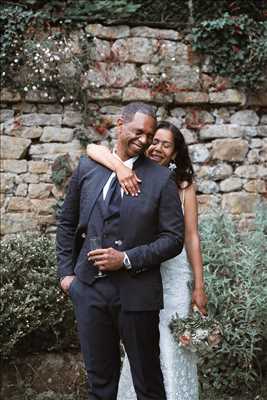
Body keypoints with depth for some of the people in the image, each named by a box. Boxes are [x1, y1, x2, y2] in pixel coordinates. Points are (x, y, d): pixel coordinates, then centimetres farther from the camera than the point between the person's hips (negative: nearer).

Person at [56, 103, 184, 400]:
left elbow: (173, 238, -5)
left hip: (136, 293, -2)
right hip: (89, 288, 3)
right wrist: (66, 271, 7)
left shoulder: (161, 179, -5)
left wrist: (126, 259, -14)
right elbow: (67, 223, 14)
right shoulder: (87, 167, 4)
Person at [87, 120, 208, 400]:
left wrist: (199, 286, -2)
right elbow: (93, 149, -10)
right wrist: (119, 167, -29)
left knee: (172, 347, 3)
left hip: (174, 273, 0)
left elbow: (191, 237, -1)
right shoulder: (133, 178, 0)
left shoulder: (183, 185, 0)